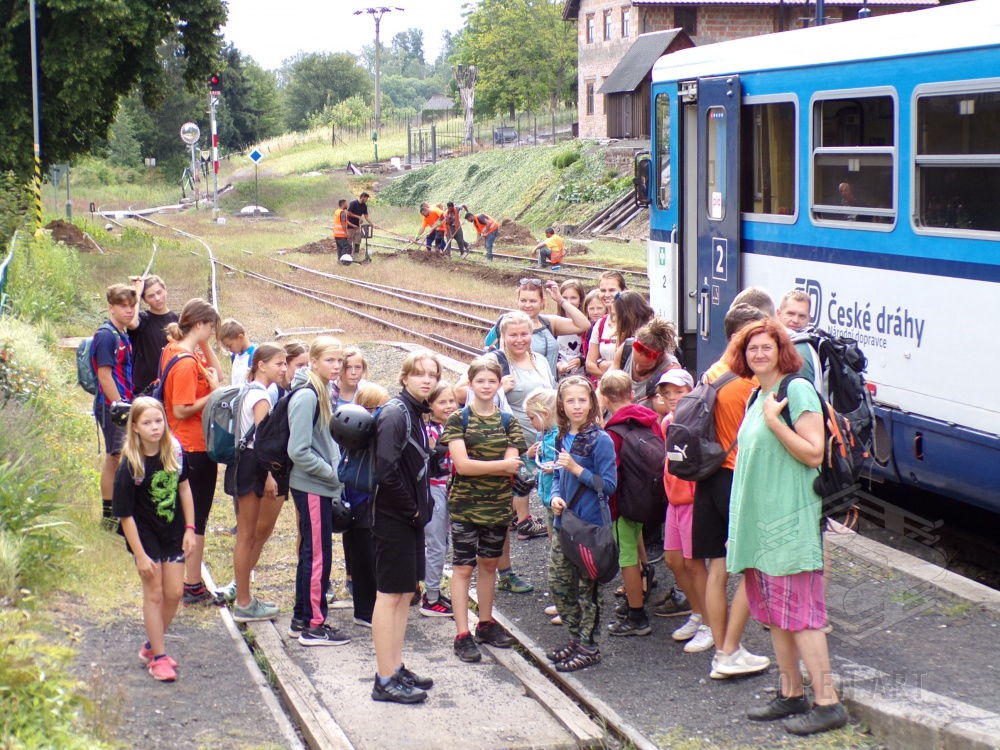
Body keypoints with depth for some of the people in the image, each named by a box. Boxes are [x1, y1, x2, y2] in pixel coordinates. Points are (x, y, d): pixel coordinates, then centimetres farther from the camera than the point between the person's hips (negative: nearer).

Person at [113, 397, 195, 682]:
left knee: (174, 592, 7)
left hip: (173, 532, 4)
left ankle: (152, 645, 27)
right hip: (145, 535, -4)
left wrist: (190, 528, 3)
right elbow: (125, 515, -17)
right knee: (154, 594, 1)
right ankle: (158, 657, 12)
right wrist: (140, 555, -16)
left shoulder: (175, 451, -9)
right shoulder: (130, 467, -21)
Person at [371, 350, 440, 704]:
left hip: (410, 517, 9)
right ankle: (386, 681, 2)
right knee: (390, 595, -4)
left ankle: (396, 669, 24)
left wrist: (421, 507, 7)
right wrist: (412, 508, -16)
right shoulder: (396, 414, -17)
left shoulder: (415, 413, 11)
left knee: (405, 593, 15)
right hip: (394, 518, -9)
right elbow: (386, 471, -26)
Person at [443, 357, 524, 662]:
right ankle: (462, 634, -1)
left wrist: (476, 466, -17)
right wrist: (500, 465, -13)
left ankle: (486, 623, 27)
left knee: (489, 564, 15)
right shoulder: (458, 420, -5)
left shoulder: (508, 422, 6)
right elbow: (461, 464, -16)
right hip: (464, 506, -4)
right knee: (463, 567, -2)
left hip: (498, 505, 4)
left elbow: (512, 467, -6)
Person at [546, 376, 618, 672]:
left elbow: (608, 484, -15)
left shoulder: (600, 440, -12)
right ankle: (576, 638, 27)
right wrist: (555, 496, -3)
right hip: (564, 522, 7)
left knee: (586, 587, 1)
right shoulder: (563, 438, 8)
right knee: (558, 581, 11)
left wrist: (576, 469, -22)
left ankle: (589, 647, 11)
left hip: (591, 525, -7)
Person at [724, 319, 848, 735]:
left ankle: (828, 703, -6)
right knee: (772, 609, 12)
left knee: (798, 610, -9)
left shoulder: (797, 390, -10)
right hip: (758, 516, 9)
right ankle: (791, 695, 21)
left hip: (791, 518, -9)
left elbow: (814, 454, -16)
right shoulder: (757, 396, 15)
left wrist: (774, 421, -22)